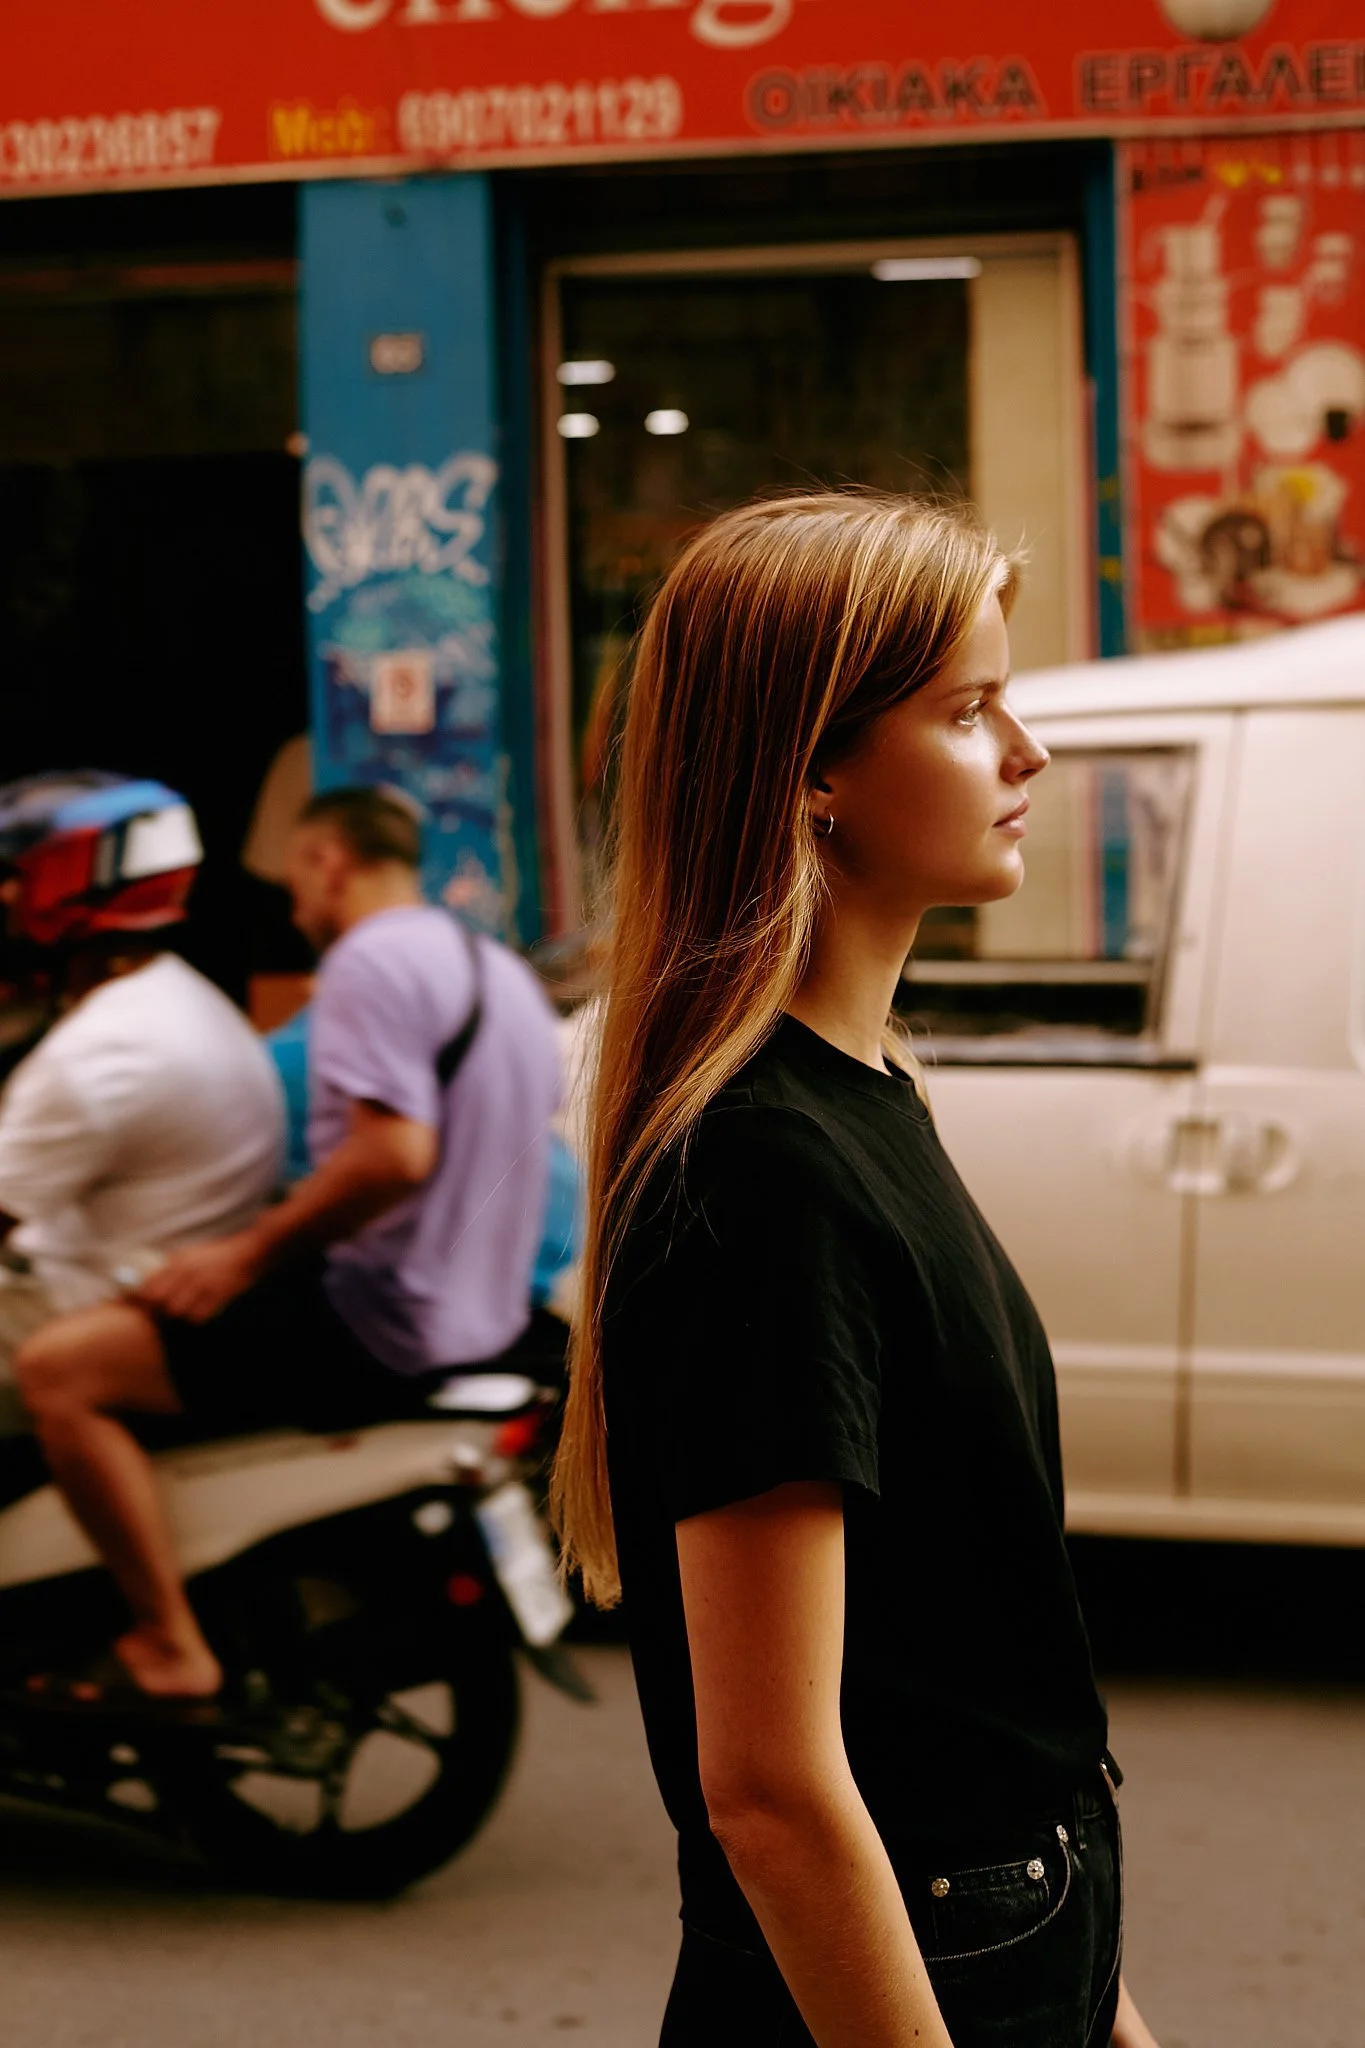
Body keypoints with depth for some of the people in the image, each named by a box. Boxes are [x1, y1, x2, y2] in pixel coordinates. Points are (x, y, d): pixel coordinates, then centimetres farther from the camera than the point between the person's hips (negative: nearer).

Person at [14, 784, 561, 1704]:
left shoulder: (371, 961, -15)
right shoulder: (500, 967, 15)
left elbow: (394, 1153, -27)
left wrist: (248, 1254, -19)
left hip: (383, 1320, -10)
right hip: (482, 1311, 10)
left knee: (59, 1366, -12)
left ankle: (170, 1647, -11)